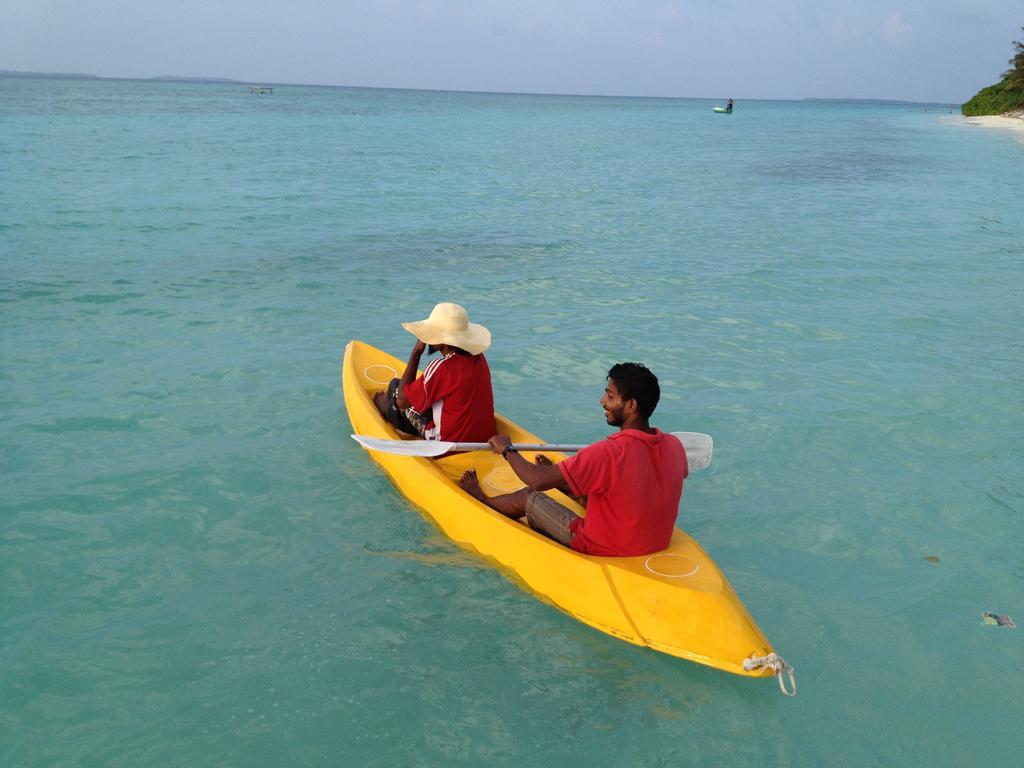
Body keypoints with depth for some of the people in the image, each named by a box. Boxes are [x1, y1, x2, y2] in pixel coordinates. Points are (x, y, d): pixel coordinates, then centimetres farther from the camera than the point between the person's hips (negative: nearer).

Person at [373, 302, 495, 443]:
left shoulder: (442, 367, -26)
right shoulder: (479, 358, -3)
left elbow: (402, 401, -14)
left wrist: (417, 351, -13)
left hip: (449, 442, -7)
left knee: (395, 385, 9)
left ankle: (387, 411, 43)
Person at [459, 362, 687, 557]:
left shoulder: (608, 453, -31)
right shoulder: (675, 445, -11)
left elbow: (537, 480, -23)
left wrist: (507, 450, -4)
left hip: (602, 549, -5)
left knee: (527, 498, 15)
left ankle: (483, 501, 44)